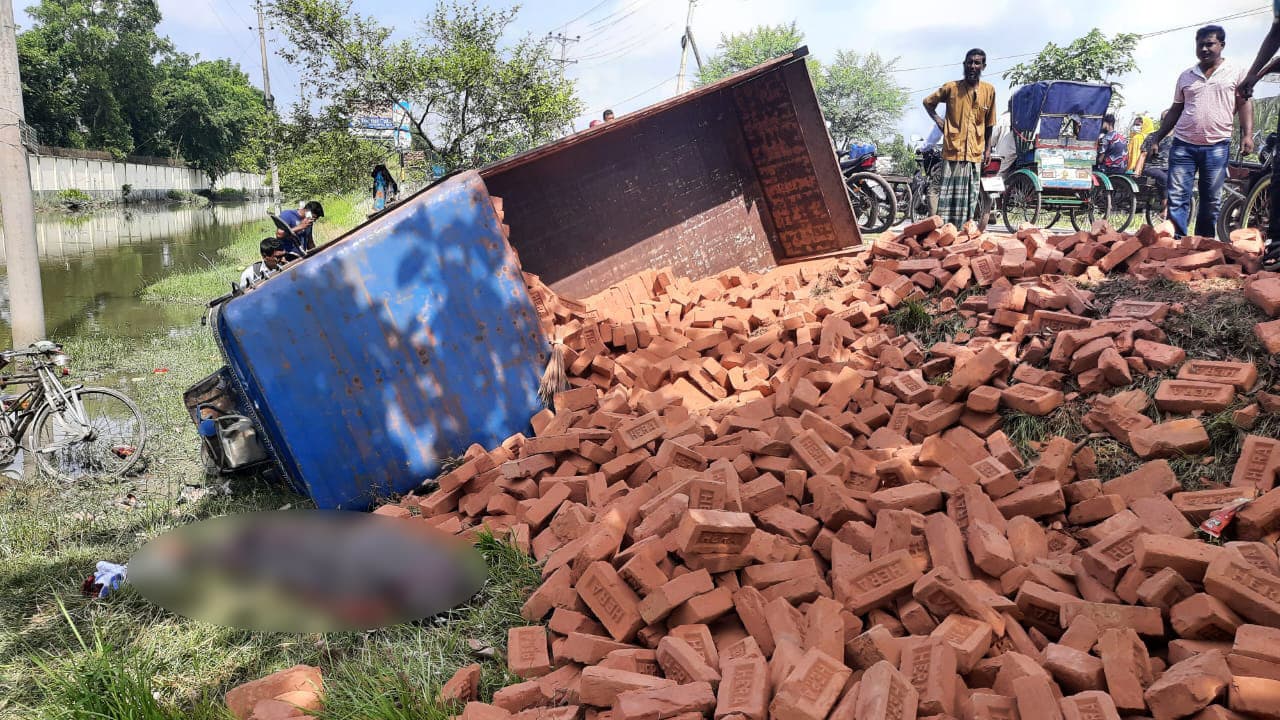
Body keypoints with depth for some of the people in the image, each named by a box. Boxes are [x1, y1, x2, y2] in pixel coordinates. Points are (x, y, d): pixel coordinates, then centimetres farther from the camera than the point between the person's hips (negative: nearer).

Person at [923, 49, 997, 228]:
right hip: (953, 151, -3)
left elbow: (989, 123, 14)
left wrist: (988, 149, 13)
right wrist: (937, 120, 0)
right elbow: (928, 102, 14)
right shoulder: (951, 88, -1)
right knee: (948, 197, -5)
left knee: (970, 198, 6)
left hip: (975, 153, 3)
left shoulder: (989, 90, 6)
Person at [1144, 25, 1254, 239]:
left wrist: (1247, 135, -6)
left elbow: (1245, 103, 4)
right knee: (1177, 198, -6)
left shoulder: (1236, 72, 6)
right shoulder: (1186, 76, 13)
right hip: (1183, 144, 2)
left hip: (1217, 146, -1)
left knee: (1212, 201, 5)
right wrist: (1158, 135, 11)